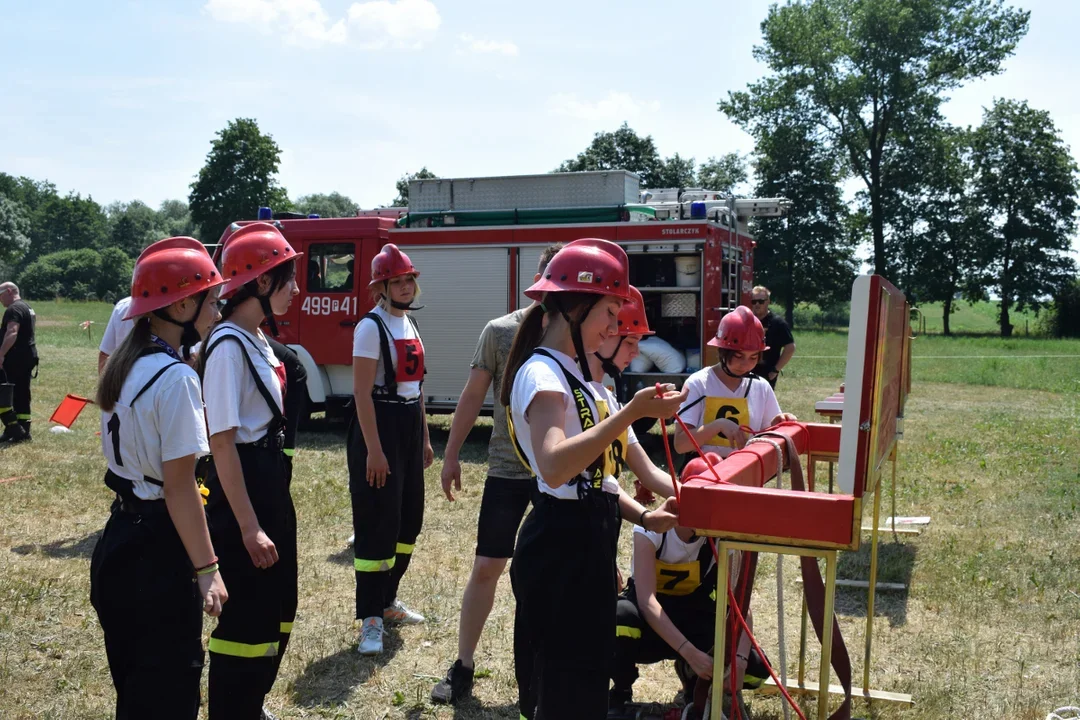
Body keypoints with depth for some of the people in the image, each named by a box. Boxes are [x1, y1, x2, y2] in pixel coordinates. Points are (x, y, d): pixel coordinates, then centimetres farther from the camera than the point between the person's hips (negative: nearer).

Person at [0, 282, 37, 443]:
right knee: (22, 394, 12)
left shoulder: (13, 309, -14)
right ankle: (23, 431, 13)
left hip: (15, 358, -10)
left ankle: (14, 429, -11)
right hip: (28, 355, 10)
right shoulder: (27, 307, 19)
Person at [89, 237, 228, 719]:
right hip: (157, 545, -9)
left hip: (120, 537, 9)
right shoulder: (176, 378, -20)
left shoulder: (125, 365, 7)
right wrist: (207, 568, -17)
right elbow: (179, 488, -21)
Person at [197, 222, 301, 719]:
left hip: (271, 485, 10)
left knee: (276, 611, 20)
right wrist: (248, 527, -22)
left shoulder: (258, 340, 10)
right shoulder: (228, 346, -19)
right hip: (242, 491, -10)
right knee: (245, 619, 1)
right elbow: (222, 442, -21)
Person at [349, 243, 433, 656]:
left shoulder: (409, 323, 13)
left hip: (409, 428, 9)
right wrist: (374, 450, -22)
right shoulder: (371, 327, -12)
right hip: (379, 426, -9)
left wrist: (424, 438, 16)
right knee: (377, 524, -7)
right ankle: (370, 620, -1)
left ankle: (388, 600, 29)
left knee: (409, 519, 14)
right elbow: (362, 393, -18)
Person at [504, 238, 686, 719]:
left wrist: (642, 515, 4)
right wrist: (632, 413, -37)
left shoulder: (572, 373, 14)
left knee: (586, 677, 18)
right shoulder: (543, 374, -17)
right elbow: (554, 467, -35)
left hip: (586, 541, 10)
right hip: (561, 547, -10)